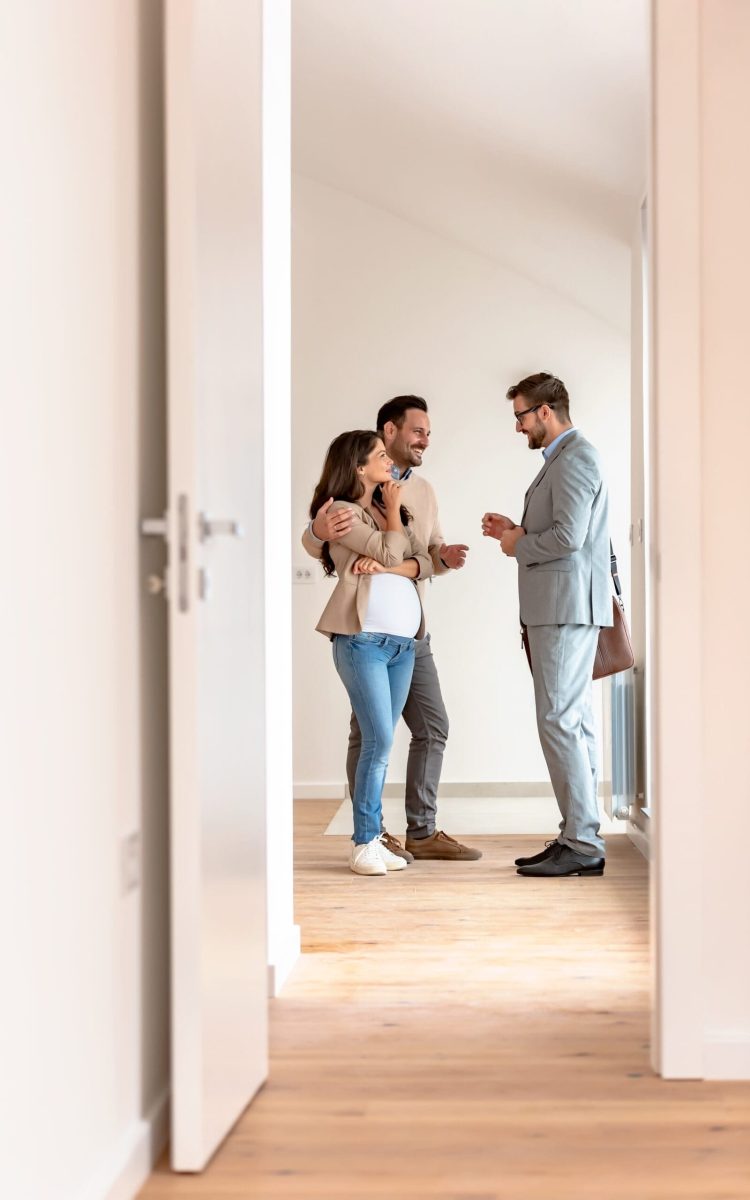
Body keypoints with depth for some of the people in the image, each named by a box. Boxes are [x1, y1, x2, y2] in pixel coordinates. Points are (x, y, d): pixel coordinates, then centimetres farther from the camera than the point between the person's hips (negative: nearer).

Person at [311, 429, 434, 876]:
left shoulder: (394, 511, 21)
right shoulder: (341, 511, -2)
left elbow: (424, 562, 9)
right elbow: (390, 551, -11)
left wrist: (385, 567, -9)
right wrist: (393, 509, 4)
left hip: (403, 641, 7)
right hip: (363, 638, -7)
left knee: (380, 743, 6)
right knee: (379, 740, -12)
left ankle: (373, 839, 9)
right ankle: (365, 844, -5)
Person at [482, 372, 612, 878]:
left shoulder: (574, 458, -12)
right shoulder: (567, 457, 21)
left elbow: (567, 537, -22)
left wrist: (518, 545, -7)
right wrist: (516, 531, 13)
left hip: (567, 607, -11)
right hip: (561, 607, 11)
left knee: (559, 721, -11)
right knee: (576, 722, 10)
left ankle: (582, 845, -9)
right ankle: (581, 837, 14)